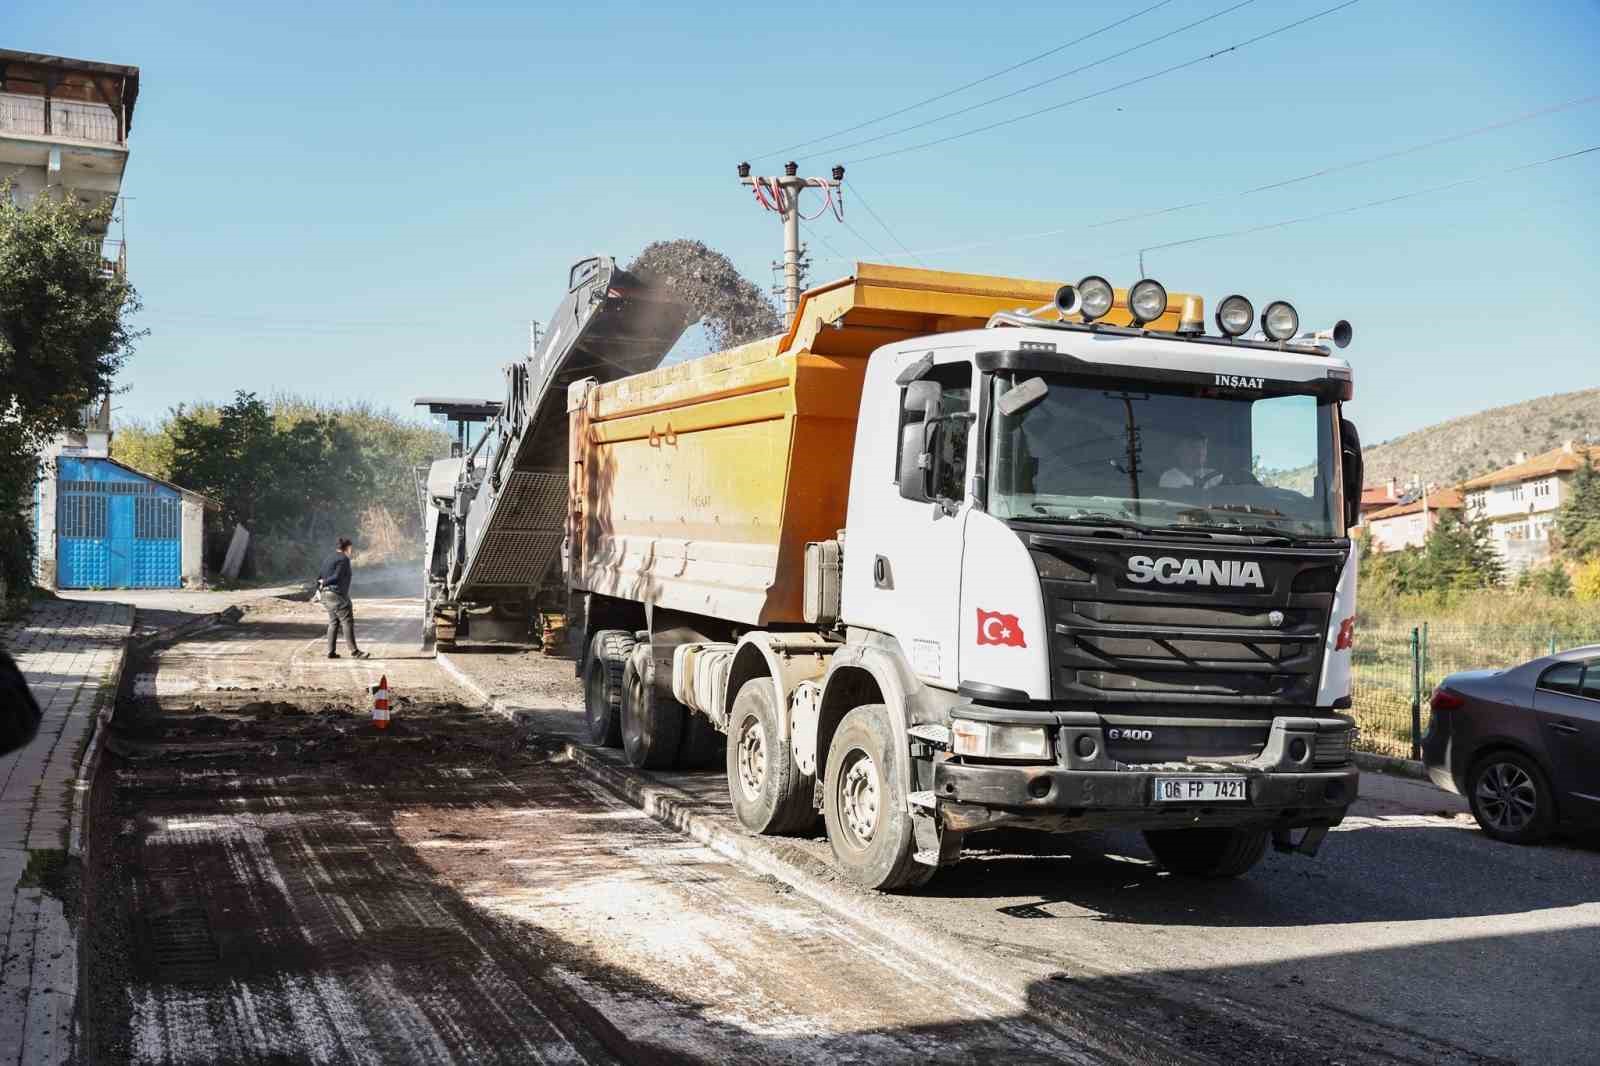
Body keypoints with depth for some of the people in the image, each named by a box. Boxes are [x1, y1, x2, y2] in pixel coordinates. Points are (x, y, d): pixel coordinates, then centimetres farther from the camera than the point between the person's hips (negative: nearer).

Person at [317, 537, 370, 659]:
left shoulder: (330, 558, 17)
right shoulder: (344, 559, -11)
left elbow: (320, 577, 15)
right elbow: (337, 578, -18)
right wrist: (324, 582, -4)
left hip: (325, 594, 9)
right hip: (336, 594, -9)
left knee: (333, 622, 14)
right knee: (348, 622, -8)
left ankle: (331, 652, 11)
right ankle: (354, 652, -11)